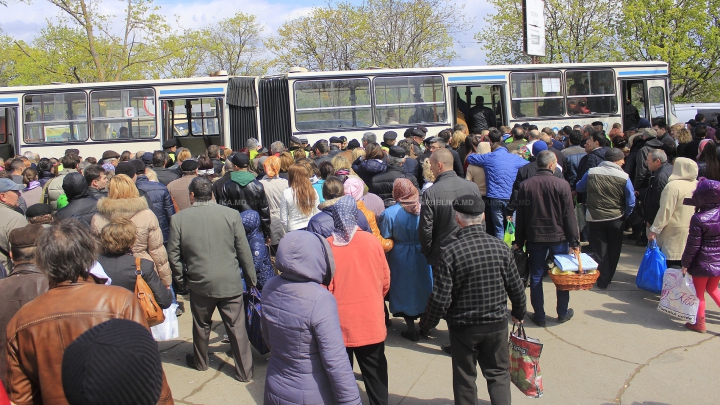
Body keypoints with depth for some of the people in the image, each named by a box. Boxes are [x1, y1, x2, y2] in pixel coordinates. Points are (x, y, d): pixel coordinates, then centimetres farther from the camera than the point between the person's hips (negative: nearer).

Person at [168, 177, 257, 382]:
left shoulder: (178, 219, -5)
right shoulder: (231, 214, -6)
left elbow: (173, 255, 0)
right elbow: (244, 251, -3)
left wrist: (181, 279, 14)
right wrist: (251, 279, 8)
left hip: (199, 283, 1)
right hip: (230, 282, -1)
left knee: (201, 325, 22)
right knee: (237, 327, 8)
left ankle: (200, 362, 42)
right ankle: (244, 372, 14)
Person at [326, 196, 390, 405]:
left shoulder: (325, 246, -12)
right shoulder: (370, 240, -9)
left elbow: (323, 288, -7)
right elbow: (385, 280, 0)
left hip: (339, 322, -1)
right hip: (371, 320, 1)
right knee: (375, 372, 17)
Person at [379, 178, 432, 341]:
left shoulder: (389, 213, -16)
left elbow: (385, 240, -11)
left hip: (400, 258, -2)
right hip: (422, 256, 3)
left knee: (405, 291, 12)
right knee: (422, 287, 20)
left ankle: (412, 330, 18)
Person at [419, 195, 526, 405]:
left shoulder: (450, 253, -19)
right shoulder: (501, 247, -8)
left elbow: (440, 299, -18)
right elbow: (516, 288, 0)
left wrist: (425, 325, -2)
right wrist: (519, 313, 20)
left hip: (463, 327, -2)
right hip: (497, 324, 3)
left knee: (465, 378, 15)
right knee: (498, 373, 20)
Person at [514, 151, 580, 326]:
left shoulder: (525, 185, -3)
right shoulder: (562, 184, -11)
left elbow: (520, 216, 0)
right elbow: (569, 216, -9)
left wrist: (519, 241, 8)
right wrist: (574, 241, -3)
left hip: (534, 237, 2)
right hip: (558, 236, -1)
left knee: (536, 276, 9)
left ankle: (539, 316, 13)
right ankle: (563, 313, 24)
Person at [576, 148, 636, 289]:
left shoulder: (591, 173, -10)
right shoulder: (624, 177, -13)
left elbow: (579, 188, 6)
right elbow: (631, 202, -9)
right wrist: (624, 215, 8)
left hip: (594, 218, 0)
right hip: (616, 219, 0)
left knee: (599, 250, 11)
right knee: (613, 251, 18)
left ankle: (602, 280, 12)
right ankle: (608, 277, 29)